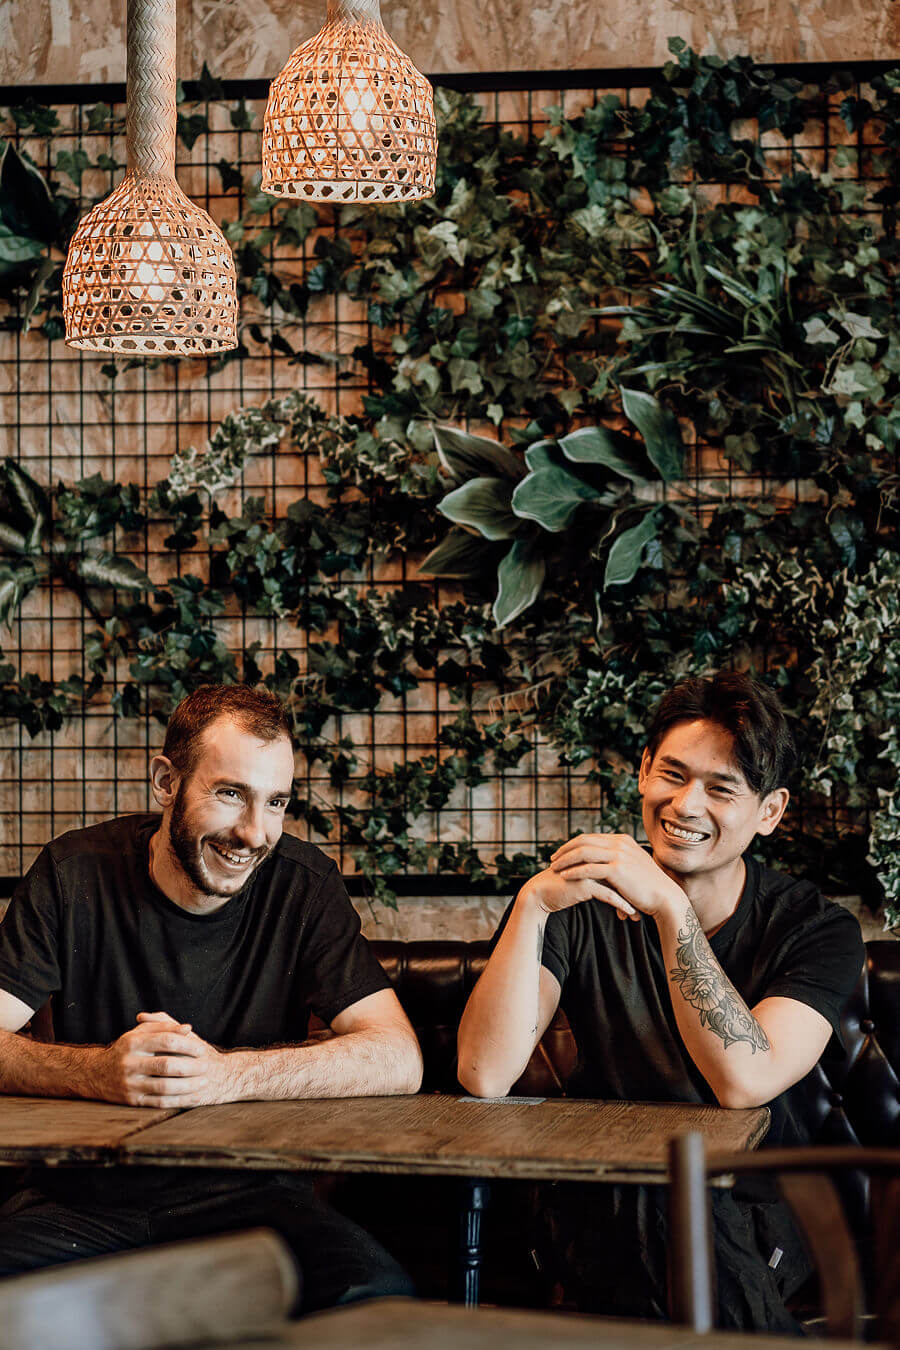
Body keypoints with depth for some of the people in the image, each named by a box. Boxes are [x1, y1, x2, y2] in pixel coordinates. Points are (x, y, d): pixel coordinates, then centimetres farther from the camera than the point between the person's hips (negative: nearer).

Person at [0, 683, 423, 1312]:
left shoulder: (302, 884, -3)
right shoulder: (75, 874, -3)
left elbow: (397, 1059, -13)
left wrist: (225, 1074, -27)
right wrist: (102, 1071, -31)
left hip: (249, 1189, 1)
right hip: (88, 1189, -1)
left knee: (379, 1293, -29)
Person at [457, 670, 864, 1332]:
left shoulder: (818, 930, -2)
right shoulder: (580, 905, 0)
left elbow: (744, 1082, -21)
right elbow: (485, 1076, -15)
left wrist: (669, 907, -26)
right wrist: (532, 902, -24)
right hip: (610, 1221, 0)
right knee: (659, 1194, -32)